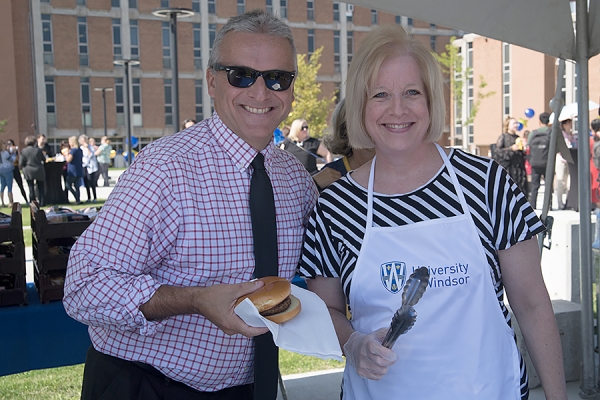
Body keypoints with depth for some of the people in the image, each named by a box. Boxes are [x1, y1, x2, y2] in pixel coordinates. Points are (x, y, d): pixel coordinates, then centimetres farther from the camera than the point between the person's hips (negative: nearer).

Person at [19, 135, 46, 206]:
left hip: (28, 172, 0)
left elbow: (21, 163, -7)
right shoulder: (38, 150, -4)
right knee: (40, 188, 11)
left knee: (31, 188, 6)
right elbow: (44, 159, 9)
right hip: (39, 171, 0)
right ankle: (42, 202, 11)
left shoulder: (24, 151, -6)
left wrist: (23, 168, 14)